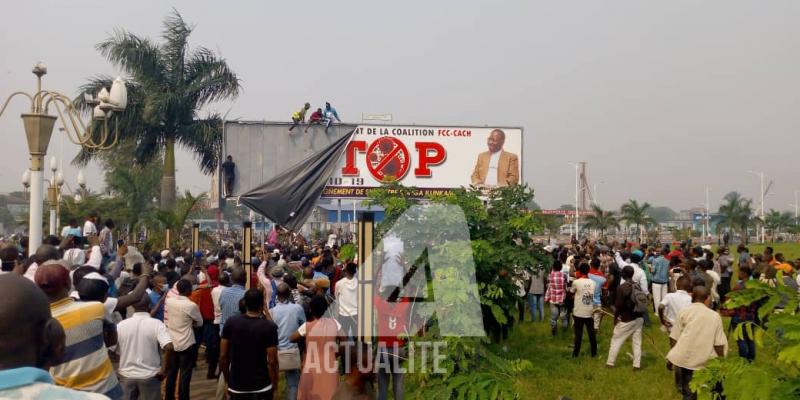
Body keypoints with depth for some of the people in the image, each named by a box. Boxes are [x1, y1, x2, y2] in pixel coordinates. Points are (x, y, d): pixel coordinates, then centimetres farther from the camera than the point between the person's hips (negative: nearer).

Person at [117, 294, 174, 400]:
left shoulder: (121, 325, -4)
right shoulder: (156, 324, -13)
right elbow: (169, 347, -26)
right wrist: (163, 369, -14)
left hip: (126, 375, 2)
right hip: (150, 375, -2)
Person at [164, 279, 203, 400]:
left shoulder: (168, 301, -5)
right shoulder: (191, 305, -18)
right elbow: (200, 322, -3)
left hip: (171, 343, 6)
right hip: (187, 345, -5)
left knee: (171, 373, 17)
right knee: (185, 375, 4)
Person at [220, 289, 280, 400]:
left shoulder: (230, 322, -5)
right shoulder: (269, 327, -14)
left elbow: (223, 356, 0)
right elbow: (272, 362, -15)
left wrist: (228, 382, 12)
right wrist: (275, 386, -2)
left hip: (236, 387, 3)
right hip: (261, 388, -3)